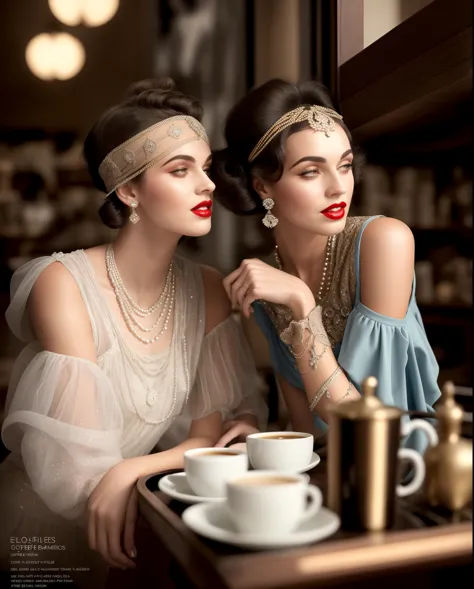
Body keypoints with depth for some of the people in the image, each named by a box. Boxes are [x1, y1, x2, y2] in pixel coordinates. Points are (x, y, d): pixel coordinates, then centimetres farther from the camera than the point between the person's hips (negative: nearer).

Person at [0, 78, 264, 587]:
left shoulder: (208, 291, -5)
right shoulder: (64, 284, -20)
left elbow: (213, 436, -8)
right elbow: (79, 473, -23)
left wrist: (133, 470, -25)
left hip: (126, 526, 4)